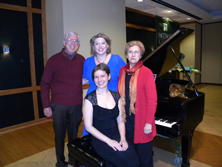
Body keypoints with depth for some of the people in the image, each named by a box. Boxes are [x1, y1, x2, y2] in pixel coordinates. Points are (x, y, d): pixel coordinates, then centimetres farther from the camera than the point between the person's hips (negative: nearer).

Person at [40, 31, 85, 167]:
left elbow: (85, 78, 20)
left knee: (74, 134, 14)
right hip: (59, 105, -2)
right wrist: (46, 105, -4)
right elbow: (45, 83, -1)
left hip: (76, 105, 2)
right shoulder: (54, 60, -4)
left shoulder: (81, 60, 4)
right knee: (60, 135, 11)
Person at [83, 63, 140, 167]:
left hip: (117, 137, 4)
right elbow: (88, 126, -8)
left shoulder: (116, 96, 7)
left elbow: (120, 121, 9)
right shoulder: (90, 99, -6)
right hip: (100, 140, -4)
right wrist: (108, 141, -14)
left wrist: (123, 138, -6)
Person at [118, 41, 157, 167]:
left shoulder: (146, 72, -9)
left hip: (141, 120, -4)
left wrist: (149, 122, -14)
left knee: (144, 156, 9)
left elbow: (152, 100, -12)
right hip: (126, 118, 5)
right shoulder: (122, 71, 7)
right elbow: (120, 94, 9)